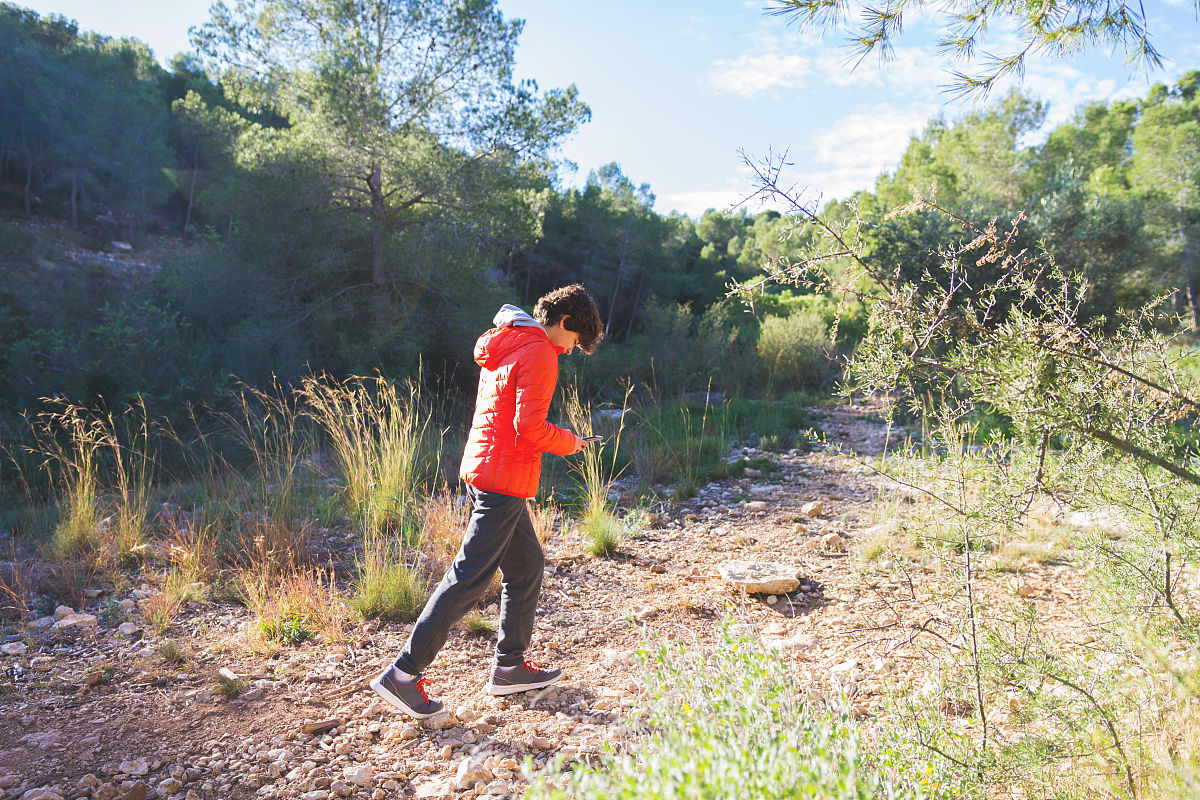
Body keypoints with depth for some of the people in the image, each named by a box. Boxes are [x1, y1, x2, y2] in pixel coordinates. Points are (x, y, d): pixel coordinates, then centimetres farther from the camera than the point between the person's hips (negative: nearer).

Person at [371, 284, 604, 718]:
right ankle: (403, 674, 0)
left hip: (482, 467, 10)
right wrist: (569, 442, -4)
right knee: (470, 577, -6)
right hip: (505, 481, -10)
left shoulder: (503, 346, 17)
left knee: (528, 563, 16)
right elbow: (530, 427, -20)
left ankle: (509, 667, 23)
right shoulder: (539, 354, -12)